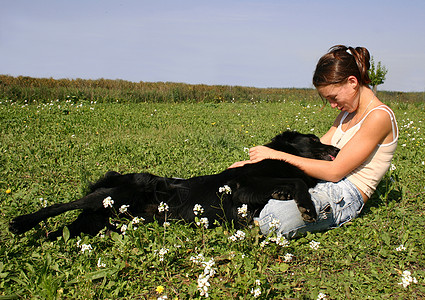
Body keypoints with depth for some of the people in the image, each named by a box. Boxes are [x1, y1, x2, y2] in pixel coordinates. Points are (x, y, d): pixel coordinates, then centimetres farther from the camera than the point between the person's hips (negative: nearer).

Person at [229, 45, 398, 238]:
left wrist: (279, 155, -15)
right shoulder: (348, 112, 15)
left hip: (344, 197, -9)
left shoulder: (379, 116, -13)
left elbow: (334, 171, -18)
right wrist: (256, 161, 5)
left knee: (268, 220, -29)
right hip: (319, 186, 9)